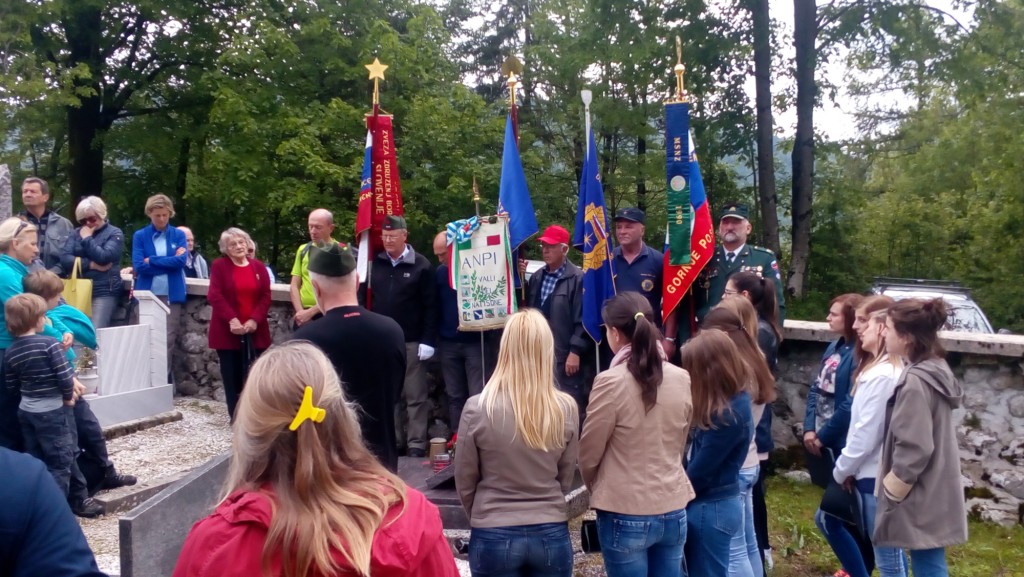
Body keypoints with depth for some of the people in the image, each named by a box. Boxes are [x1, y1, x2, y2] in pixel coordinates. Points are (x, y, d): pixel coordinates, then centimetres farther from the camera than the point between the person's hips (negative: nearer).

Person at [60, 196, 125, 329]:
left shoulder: (114, 233, 3)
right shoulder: (77, 233, 15)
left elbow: (104, 258, -13)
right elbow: (65, 259, 3)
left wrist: (87, 238, -3)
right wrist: (91, 264, -10)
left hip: (104, 292, -4)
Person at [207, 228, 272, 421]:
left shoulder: (258, 267, 9)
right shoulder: (219, 266, 1)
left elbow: (265, 297, 3)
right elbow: (215, 296, -7)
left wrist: (254, 320, -12)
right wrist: (231, 320, -17)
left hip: (254, 331, 2)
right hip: (227, 331, -2)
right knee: (232, 375, 2)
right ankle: (236, 417, 10)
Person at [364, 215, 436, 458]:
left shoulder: (421, 265, -5)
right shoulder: (376, 263, 5)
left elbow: (430, 306, -6)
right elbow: (367, 299, 9)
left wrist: (428, 340, -11)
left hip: (411, 342, -4)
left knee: (416, 396, 2)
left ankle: (417, 443, 9)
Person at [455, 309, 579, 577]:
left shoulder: (477, 408, -14)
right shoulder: (566, 408, -9)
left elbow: (464, 483, -3)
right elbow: (566, 478, 5)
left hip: (493, 537, -2)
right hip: (551, 535, 2)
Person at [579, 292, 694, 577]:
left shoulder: (611, 382, -18)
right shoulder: (682, 379, -2)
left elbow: (589, 454, -8)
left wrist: (598, 489, 12)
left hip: (626, 514, -5)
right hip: (673, 509, 5)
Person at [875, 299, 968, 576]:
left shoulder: (915, 382, -21)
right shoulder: (936, 371, 7)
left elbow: (913, 450, -23)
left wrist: (890, 492, -11)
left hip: (921, 500, -9)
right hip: (934, 495, 9)